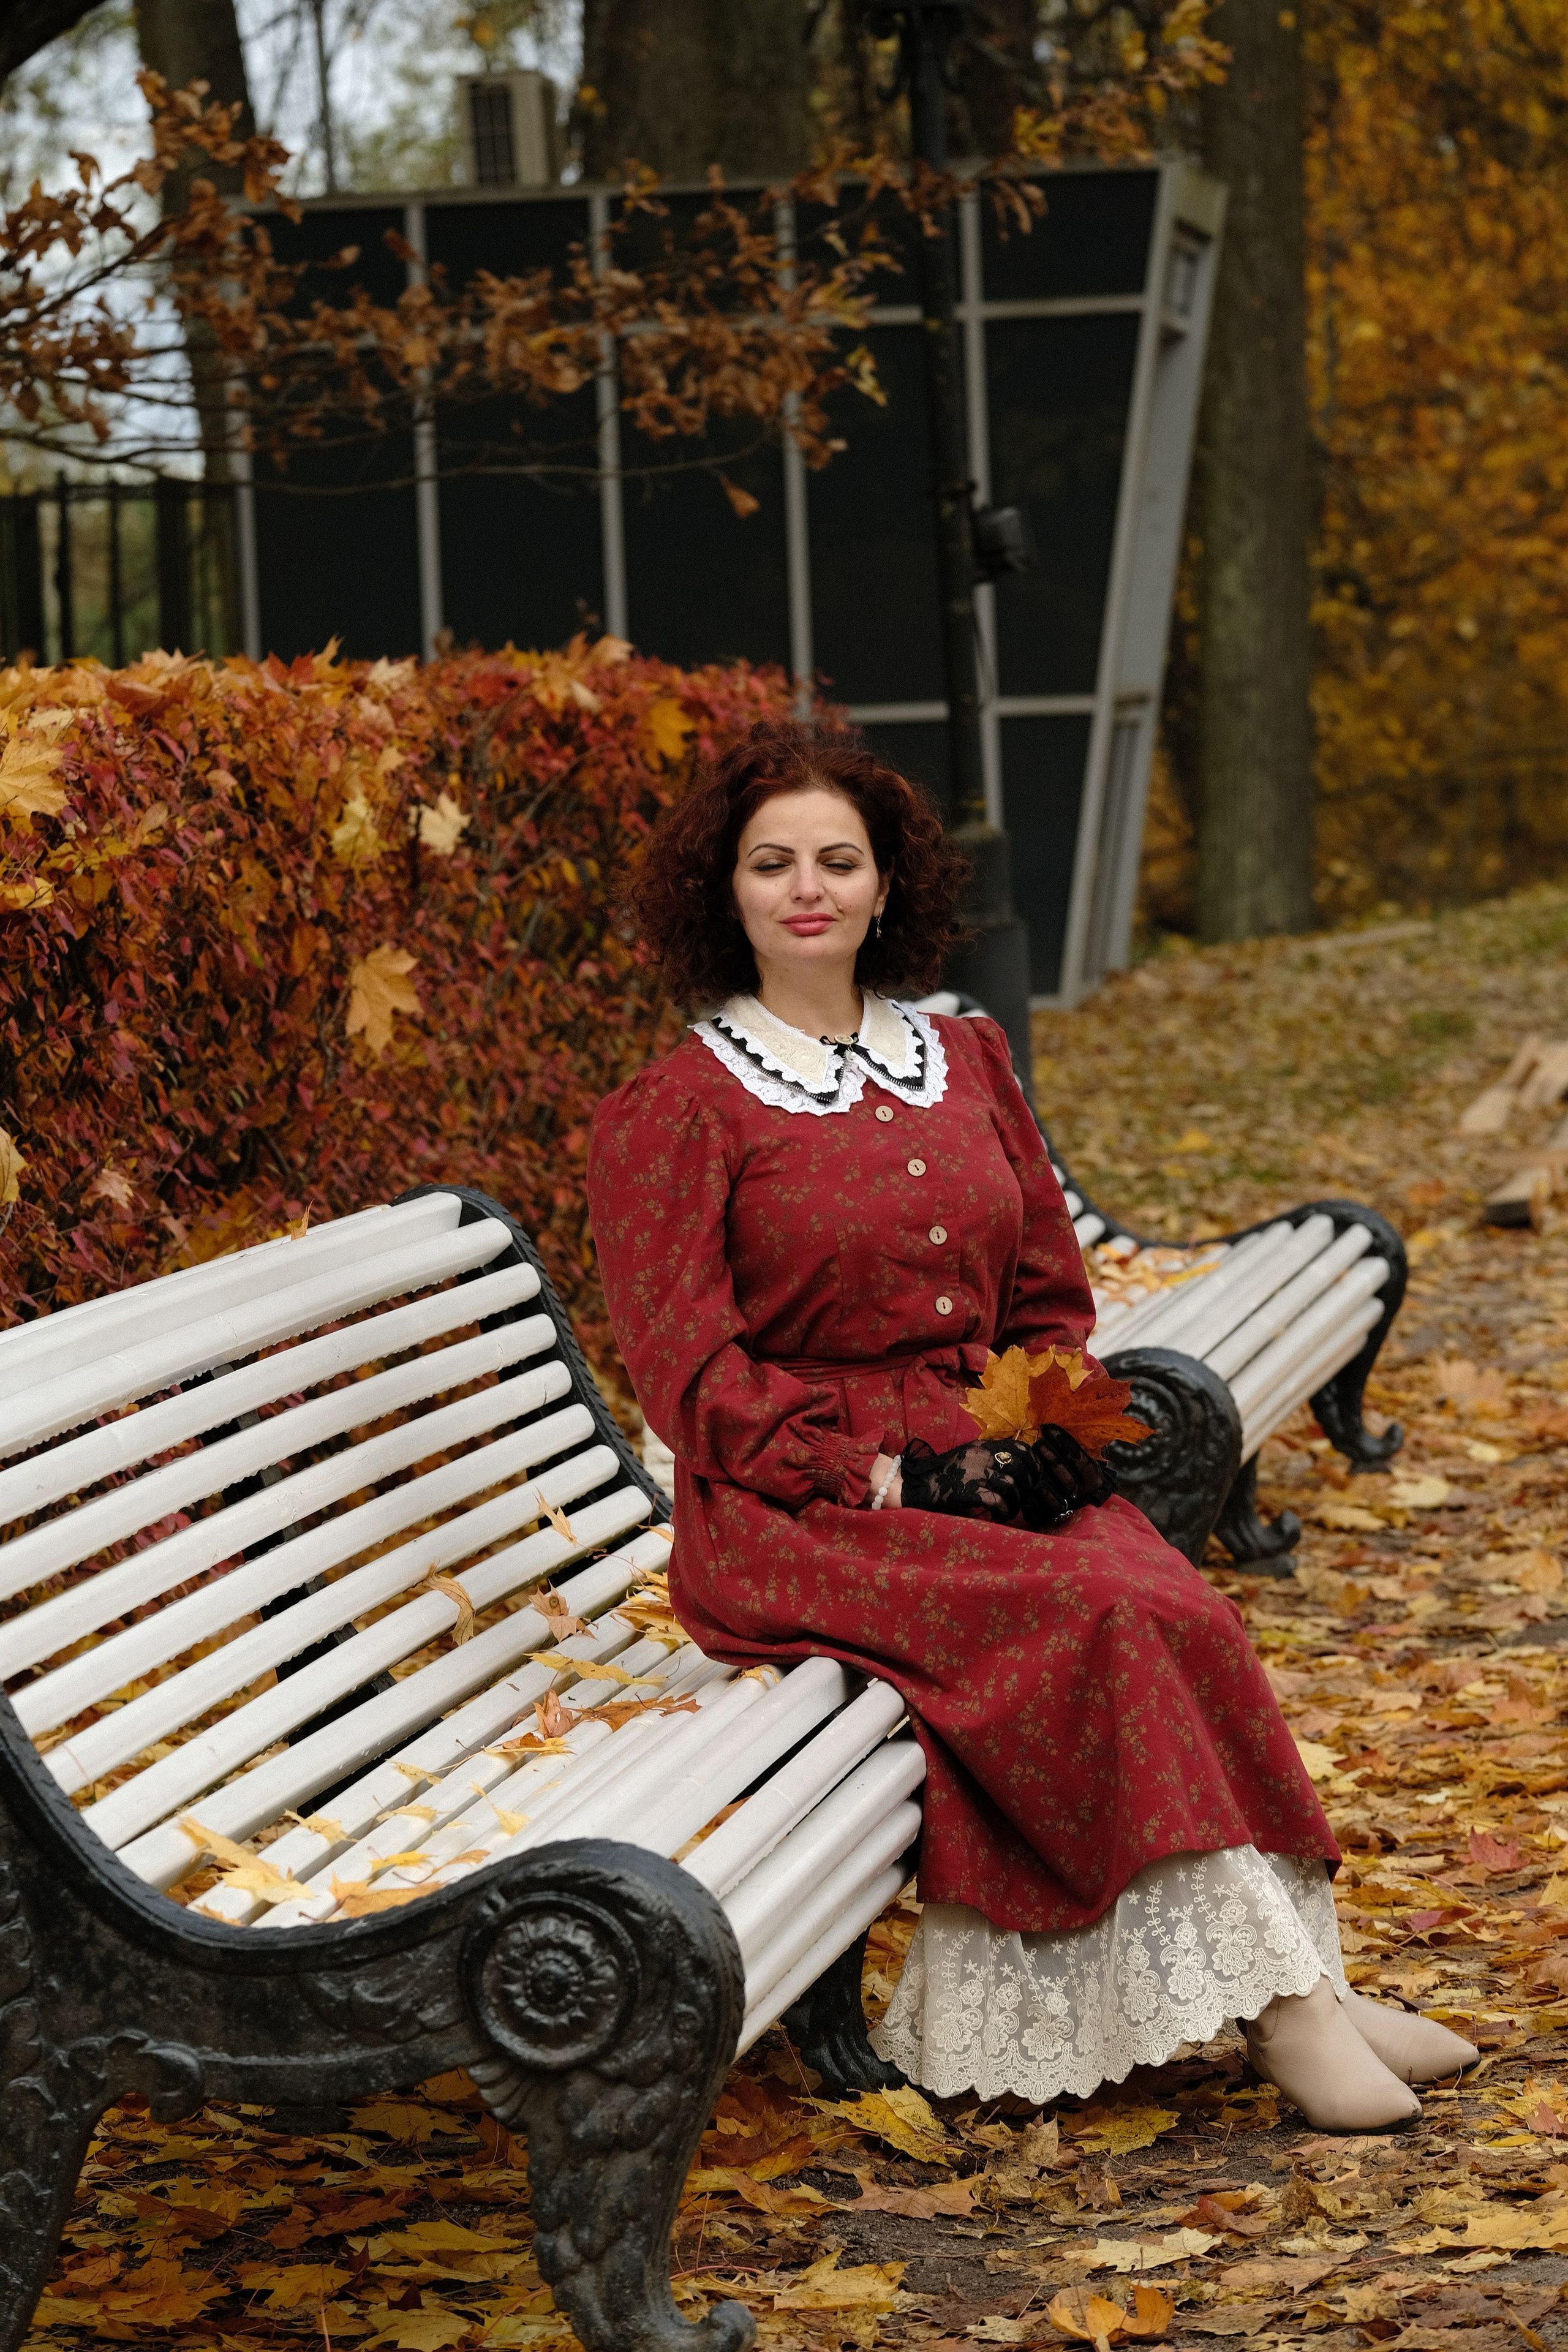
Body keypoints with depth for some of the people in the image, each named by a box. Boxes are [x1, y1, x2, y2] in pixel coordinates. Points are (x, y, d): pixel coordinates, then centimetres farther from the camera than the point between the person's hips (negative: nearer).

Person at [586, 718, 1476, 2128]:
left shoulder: (966, 1065, 15)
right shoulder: (671, 1113, -1)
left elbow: (1050, 1299, 19)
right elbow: (694, 1379, -7)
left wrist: (1050, 1432, -1)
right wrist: (880, 1474, -15)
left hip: (992, 1473, 5)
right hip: (793, 1521, -5)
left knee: (1162, 1602, -27)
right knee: (1106, 1618, -29)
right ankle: (1288, 1993, -24)